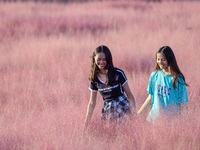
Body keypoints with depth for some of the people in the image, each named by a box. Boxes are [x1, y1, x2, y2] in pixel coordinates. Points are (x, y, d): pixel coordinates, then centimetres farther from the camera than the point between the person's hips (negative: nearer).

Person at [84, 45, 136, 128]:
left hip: (122, 108, -3)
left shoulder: (118, 74, -6)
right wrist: (86, 123, 8)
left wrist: (134, 112, -12)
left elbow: (129, 94, 0)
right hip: (107, 111, 3)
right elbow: (92, 103, 11)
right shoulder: (94, 79, 5)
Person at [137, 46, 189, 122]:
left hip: (172, 116, -3)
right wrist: (139, 112, 9)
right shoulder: (154, 75, 6)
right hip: (155, 115, 3)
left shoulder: (178, 78, -6)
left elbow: (183, 103, -4)